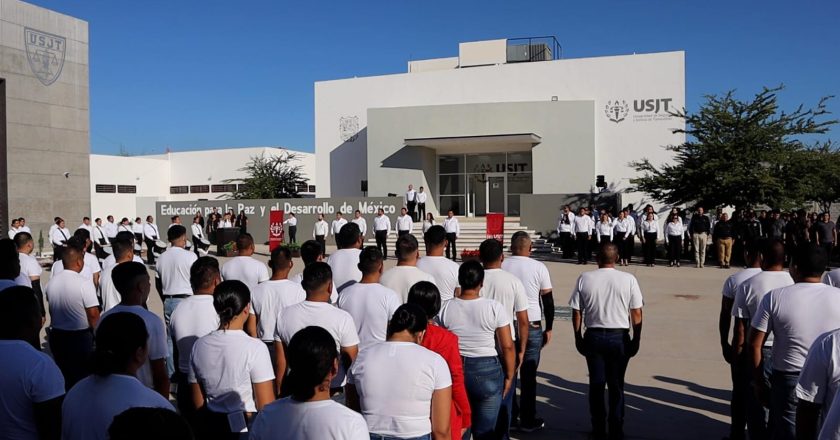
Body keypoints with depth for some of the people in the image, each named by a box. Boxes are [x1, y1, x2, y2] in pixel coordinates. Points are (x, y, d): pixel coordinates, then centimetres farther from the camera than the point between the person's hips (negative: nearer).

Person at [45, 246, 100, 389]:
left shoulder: (52, 282, -1)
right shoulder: (84, 284, -20)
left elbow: (52, 309, 11)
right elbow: (93, 314, -18)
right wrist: (96, 333, 0)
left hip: (57, 335, 6)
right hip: (80, 337, -6)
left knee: (63, 375, 19)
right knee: (82, 375, 8)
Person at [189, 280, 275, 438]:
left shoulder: (199, 346, -3)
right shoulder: (255, 348, -18)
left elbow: (198, 401, 7)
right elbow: (265, 405, -17)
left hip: (211, 427, 5)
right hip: (248, 427, -5)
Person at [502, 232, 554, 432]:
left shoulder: (501, 266, -3)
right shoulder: (539, 268, -6)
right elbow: (548, 300, -2)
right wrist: (549, 328, 9)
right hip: (532, 326, -1)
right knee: (528, 375, 7)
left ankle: (510, 414, 25)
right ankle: (528, 421, 15)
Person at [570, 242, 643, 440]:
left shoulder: (584, 278, -6)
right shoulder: (628, 279, -7)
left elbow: (576, 312, -3)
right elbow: (636, 314, -5)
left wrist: (578, 338, 9)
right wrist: (636, 339, 7)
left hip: (593, 336, 0)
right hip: (619, 337, 0)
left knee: (596, 384, 12)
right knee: (616, 385, 12)